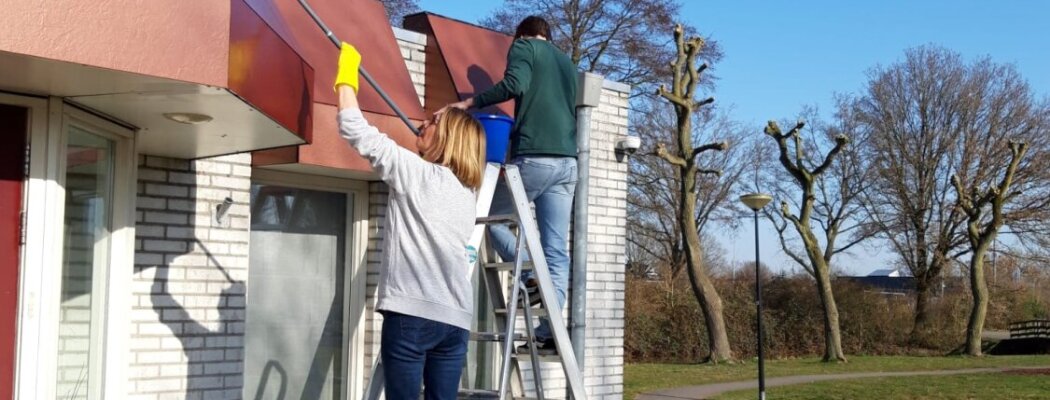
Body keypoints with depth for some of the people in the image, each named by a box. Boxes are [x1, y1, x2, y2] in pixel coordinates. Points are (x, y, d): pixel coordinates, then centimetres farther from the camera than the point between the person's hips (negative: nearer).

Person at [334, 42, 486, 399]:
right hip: (455, 318, 7)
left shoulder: (415, 171, 0)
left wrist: (346, 76, 13)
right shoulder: (466, 191, 19)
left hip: (412, 313, -6)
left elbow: (356, 131, 0)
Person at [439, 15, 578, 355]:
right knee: (557, 250, 1)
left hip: (535, 158, -6)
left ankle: (530, 278, -3)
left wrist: (470, 103, -8)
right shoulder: (567, 62, 28)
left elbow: (514, 85, -13)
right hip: (568, 162, 6)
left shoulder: (523, 47, 7)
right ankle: (549, 331, -5)